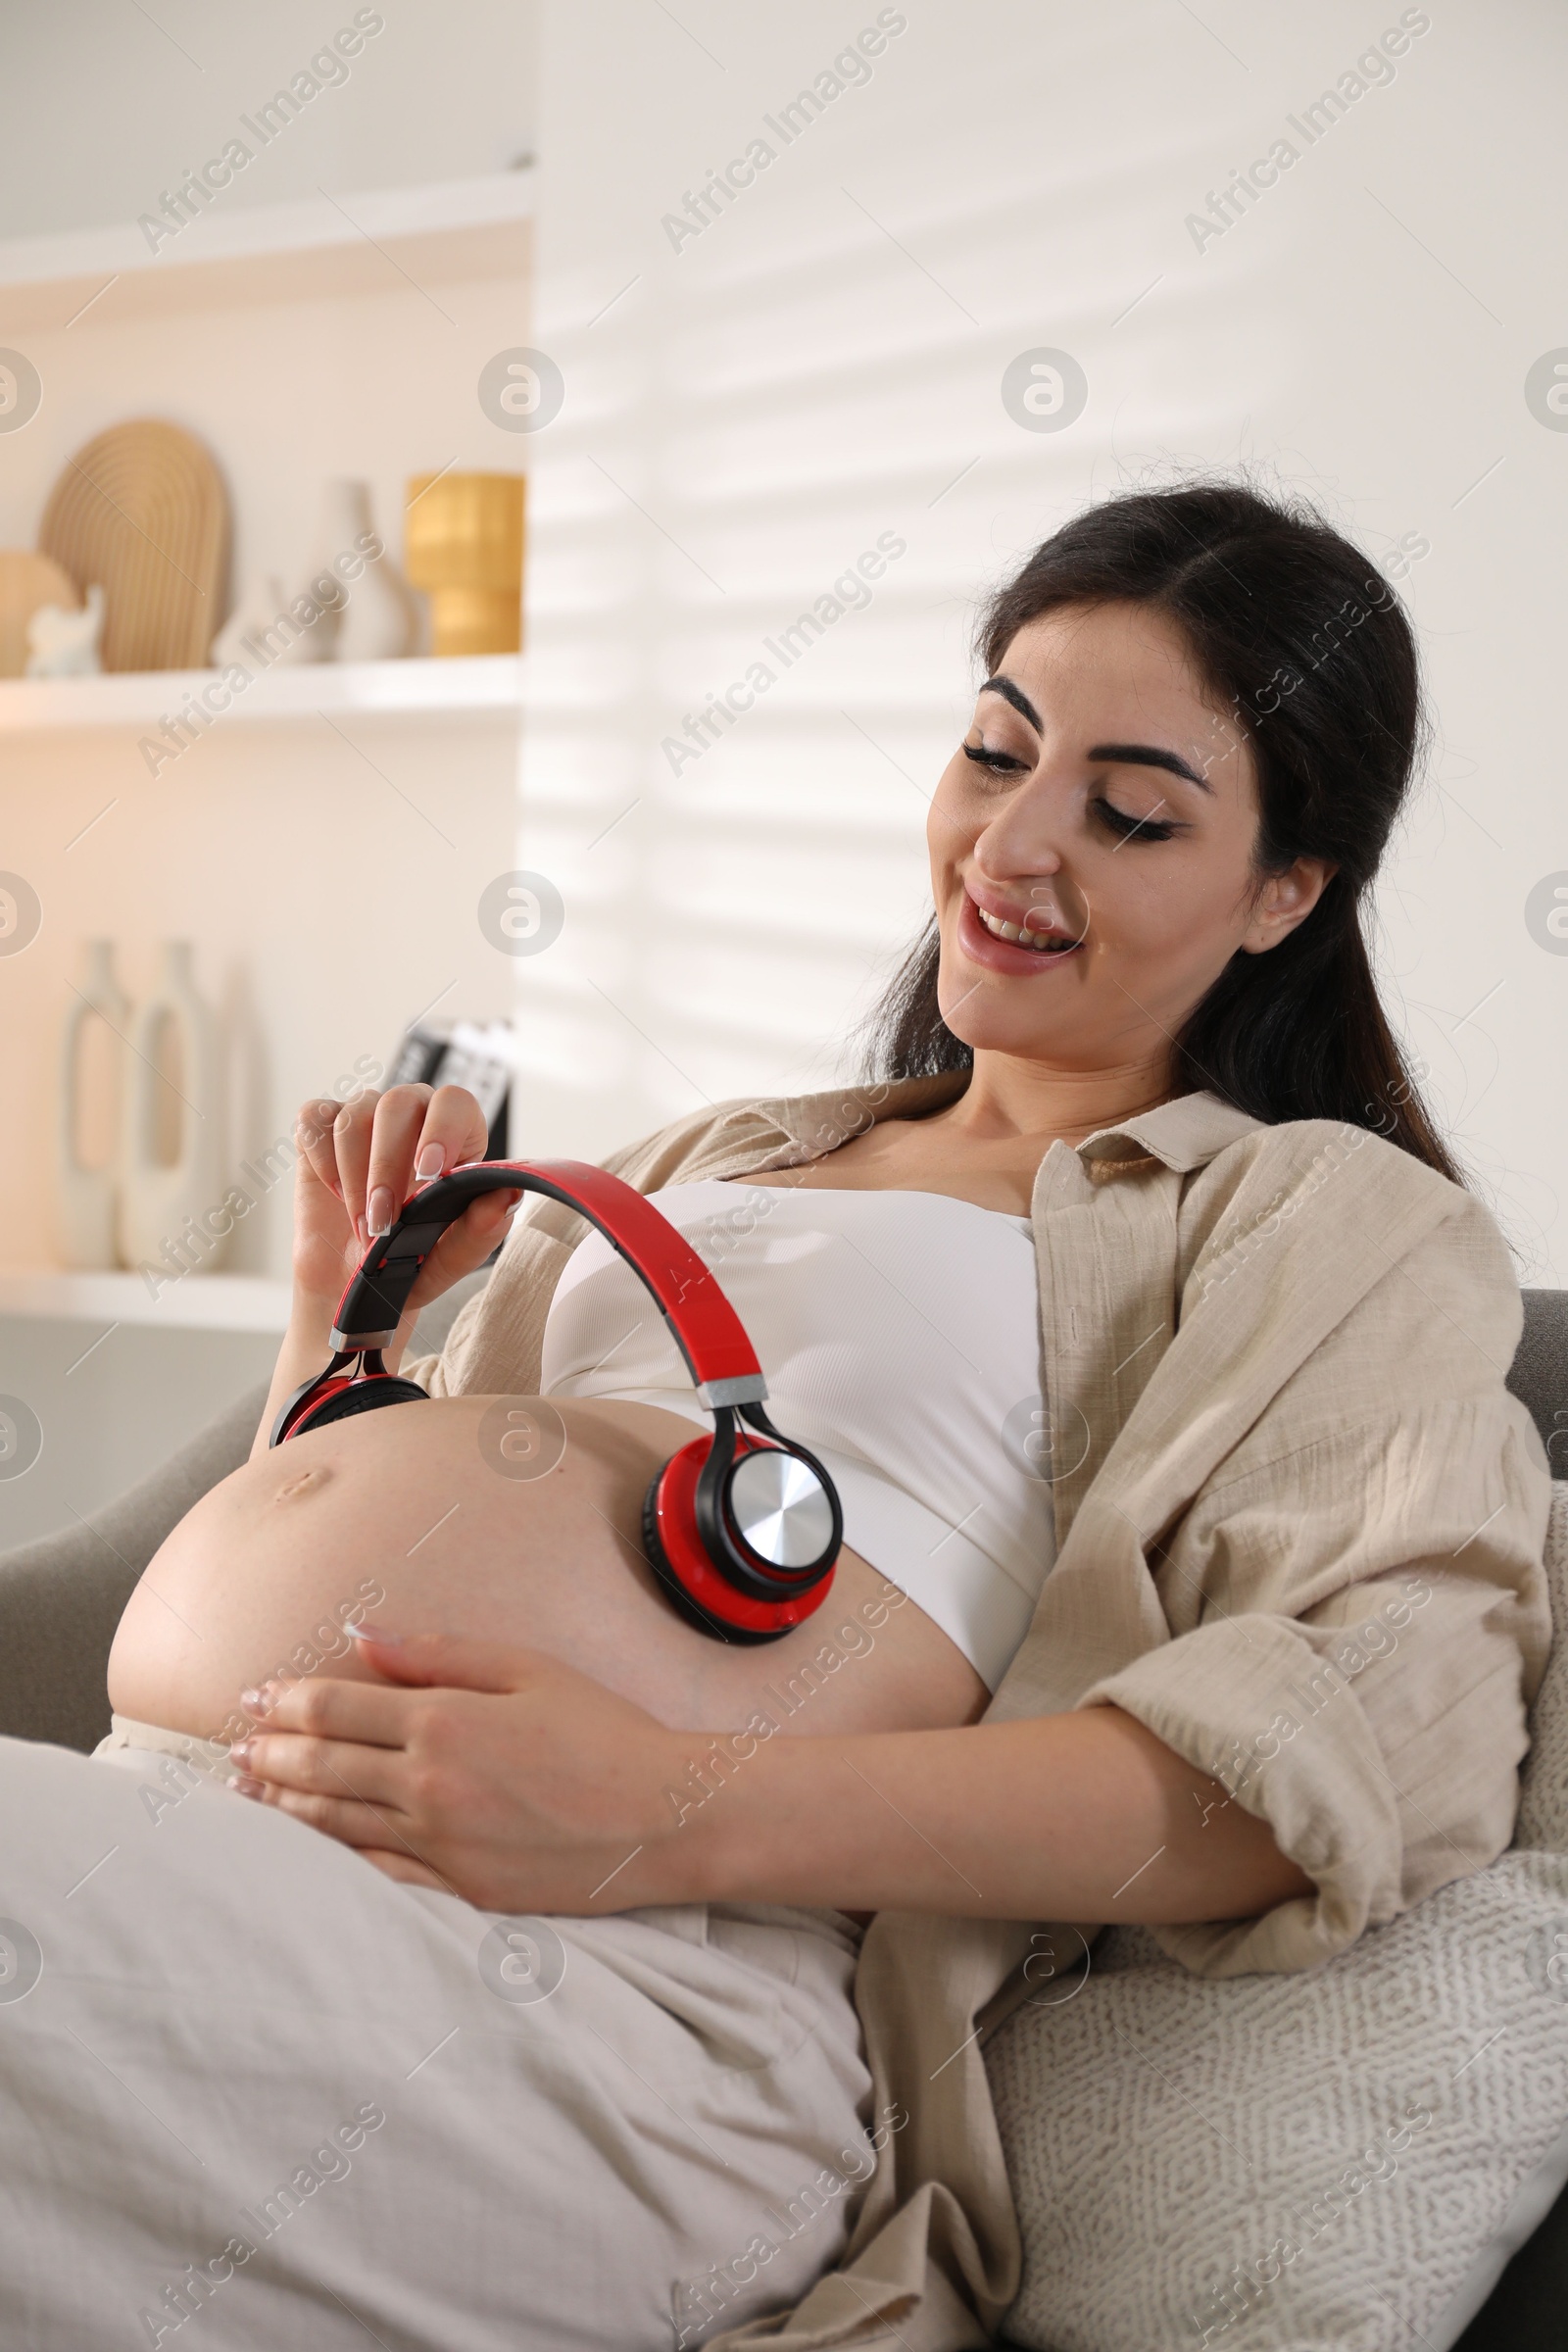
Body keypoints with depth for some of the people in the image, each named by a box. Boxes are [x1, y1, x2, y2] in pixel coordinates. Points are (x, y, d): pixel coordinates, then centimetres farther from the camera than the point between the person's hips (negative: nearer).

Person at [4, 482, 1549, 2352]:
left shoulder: (1335, 1222, 11)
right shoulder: (714, 1155, 30)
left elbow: (1381, 1725, -10)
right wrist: (344, 1307, 14)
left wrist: (686, 1811, -20)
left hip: (584, 1981, -6)